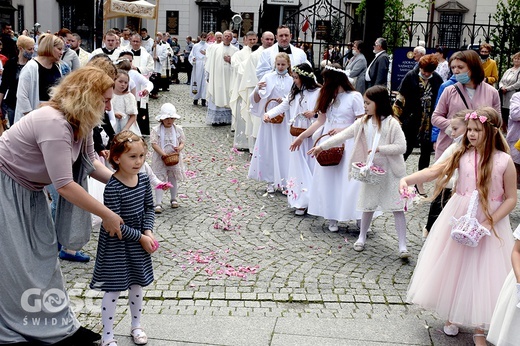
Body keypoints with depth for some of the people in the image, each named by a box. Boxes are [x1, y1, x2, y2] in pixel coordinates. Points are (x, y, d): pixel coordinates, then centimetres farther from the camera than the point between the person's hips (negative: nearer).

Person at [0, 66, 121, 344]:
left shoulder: (81, 122, -5)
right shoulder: (54, 123, -34)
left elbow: (89, 161, 7)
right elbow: (64, 185, -33)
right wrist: (107, 215, -25)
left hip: (30, 189, 9)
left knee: (44, 254, 11)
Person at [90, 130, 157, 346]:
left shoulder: (143, 179, -5)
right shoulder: (112, 187, -24)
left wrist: (148, 231, -10)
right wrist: (141, 237, -18)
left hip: (139, 242, 6)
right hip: (116, 244, -6)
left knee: (136, 285, 20)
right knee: (114, 289, 4)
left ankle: (136, 326, 39)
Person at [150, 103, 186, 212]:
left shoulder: (178, 129, -1)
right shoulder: (156, 130, -10)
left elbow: (182, 142, 2)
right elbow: (154, 144, -15)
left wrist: (179, 148, -21)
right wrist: (163, 154, -23)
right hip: (160, 159, -3)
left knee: (173, 179, 17)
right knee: (160, 180, -3)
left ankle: (173, 199, 36)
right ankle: (158, 203, -1)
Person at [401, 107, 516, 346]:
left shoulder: (504, 161, -11)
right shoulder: (462, 154, -5)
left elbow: (511, 199, -8)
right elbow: (433, 171, -12)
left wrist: (489, 222, -17)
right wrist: (407, 179, -28)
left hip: (491, 221, -2)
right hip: (458, 219, 2)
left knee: (482, 274, 5)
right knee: (454, 268, 13)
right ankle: (451, 315, 36)